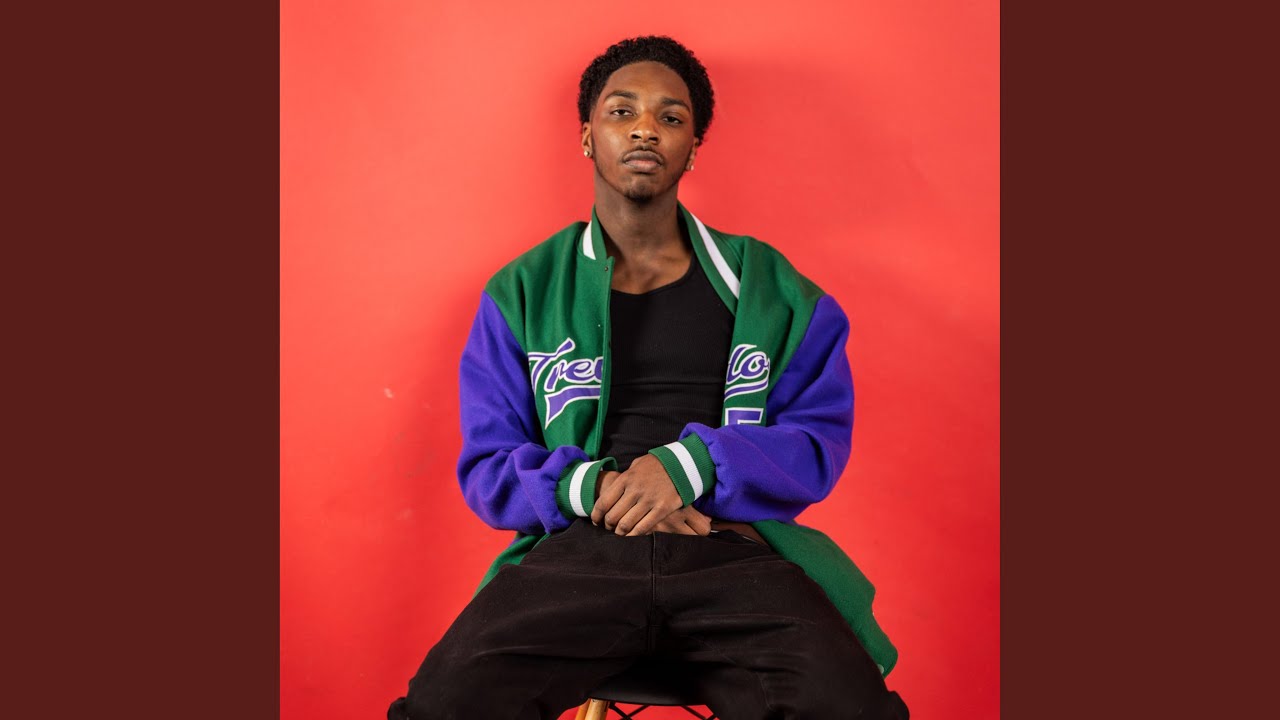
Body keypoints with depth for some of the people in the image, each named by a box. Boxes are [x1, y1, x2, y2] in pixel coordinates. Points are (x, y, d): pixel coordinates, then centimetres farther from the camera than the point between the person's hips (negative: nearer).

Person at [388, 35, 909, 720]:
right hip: (579, 549, 0)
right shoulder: (521, 293, 14)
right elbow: (487, 467, 12)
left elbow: (822, 437, 8)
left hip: (734, 549, 0)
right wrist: (588, 488, -9)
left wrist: (693, 466, -10)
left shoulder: (765, 284, 15)